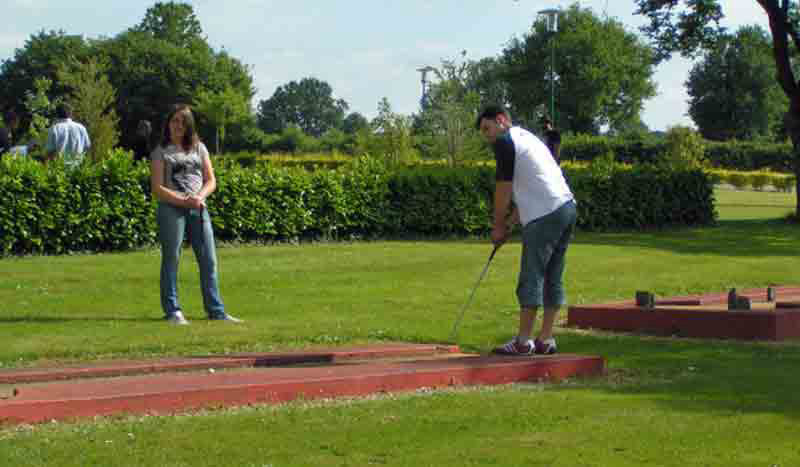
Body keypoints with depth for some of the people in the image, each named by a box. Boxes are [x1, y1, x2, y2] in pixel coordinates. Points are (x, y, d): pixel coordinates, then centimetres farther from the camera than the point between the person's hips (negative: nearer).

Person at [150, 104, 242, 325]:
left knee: (209, 260, 1)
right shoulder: (161, 152, 4)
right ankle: (172, 311, 1)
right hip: (171, 209, -4)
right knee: (171, 259, -2)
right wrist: (183, 201, -15)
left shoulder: (199, 148, 16)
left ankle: (216, 310, 5)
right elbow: (157, 188, -4)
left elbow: (211, 181, 12)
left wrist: (199, 197, -8)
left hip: (198, 209, 4)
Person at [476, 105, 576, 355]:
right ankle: (546, 339, 14)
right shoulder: (527, 137, 26)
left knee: (531, 278, -5)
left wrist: (498, 226, 8)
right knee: (553, 278, 11)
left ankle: (523, 341, -4)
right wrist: (509, 224, 23)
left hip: (545, 215, -9)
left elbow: (503, 189, -2)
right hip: (567, 208, 9)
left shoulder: (505, 142, -3)